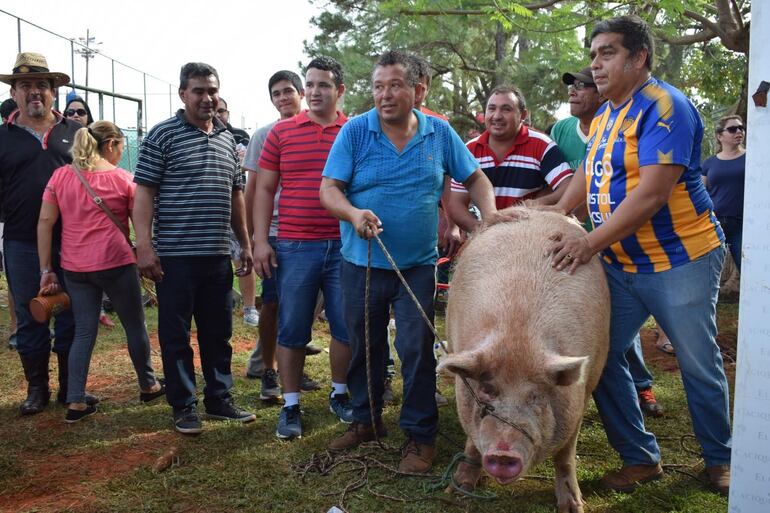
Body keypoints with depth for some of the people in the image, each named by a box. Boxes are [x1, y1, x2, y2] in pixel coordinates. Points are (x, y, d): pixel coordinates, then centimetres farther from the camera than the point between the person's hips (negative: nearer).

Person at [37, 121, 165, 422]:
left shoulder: (60, 176, 6)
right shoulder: (122, 178, -3)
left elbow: (45, 222, 2)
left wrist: (46, 270, 5)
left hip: (75, 268, 4)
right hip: (116, 264, -4)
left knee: (84, 332, 11)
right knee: (135, 326, 13)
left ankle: (76, 403, 8)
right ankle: (148, 386, 28)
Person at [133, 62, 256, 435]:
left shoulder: (227, 139, 14)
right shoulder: (163, 135, -3)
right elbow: (144, 192, -7)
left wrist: (245, 243, 16)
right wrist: (144, 246, -15)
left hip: (218, 255, 6)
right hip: (174, 255, -5)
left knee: (218, 332, 13)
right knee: (176, 334, 4)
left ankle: (219, 399, 26)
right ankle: (183, 406, 16)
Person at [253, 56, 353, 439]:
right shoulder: (281, 133, 5)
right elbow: (265, 189, 7)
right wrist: (260, 241, 0)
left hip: (345, 246, 1)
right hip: (294, 248, 0)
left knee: (347, 327, 8)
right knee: (291, 331, 5)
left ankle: (340, 394, 29)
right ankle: (290, 407, 19)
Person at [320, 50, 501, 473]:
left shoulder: (439, 133, 1)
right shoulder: (355, 131, -4)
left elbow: (475, 178, 9)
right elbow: (328, 189, -10)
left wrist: (490, 216, -9)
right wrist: (354, 214, -31)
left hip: (417, 265, 0)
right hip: (362, 262, 1)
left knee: (416, 350, -2)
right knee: (364, 347, 13)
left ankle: (420, 435, 14)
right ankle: (365, 421, 32)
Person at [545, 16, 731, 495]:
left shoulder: (664, 107, -16)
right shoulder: (604, 116, 10)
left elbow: (653, 193, -25)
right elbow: (587, 176, 21)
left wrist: (591, 242, -28)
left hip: (679, 261, -7)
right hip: (621, 266, 8)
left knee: (700, 366, 6)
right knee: (601, 357, 5)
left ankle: (720, 459, 29)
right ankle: (641, 457, 20)